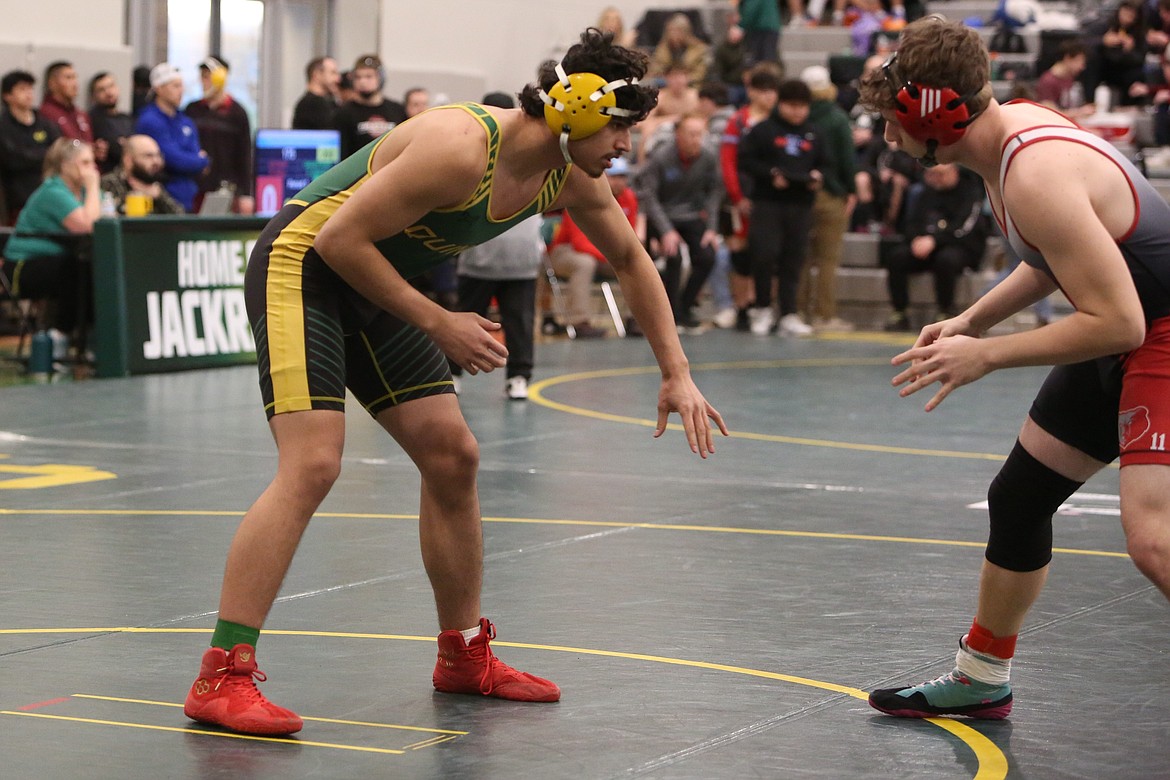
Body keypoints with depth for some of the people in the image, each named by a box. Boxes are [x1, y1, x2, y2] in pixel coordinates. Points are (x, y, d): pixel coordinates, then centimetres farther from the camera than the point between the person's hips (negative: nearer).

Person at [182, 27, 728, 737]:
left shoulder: (572, 179, -4)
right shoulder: (463, 149, -30)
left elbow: (631, 259, 14)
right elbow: (340, 238, -26)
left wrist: (677, 374, 10)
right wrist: (437, 324, -22)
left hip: (378, 288, 9)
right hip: (303, 264, -9)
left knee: (453, 457, 6)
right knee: (313, 466, -22)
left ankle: (465, 657, 22)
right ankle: (220, 679, -21)